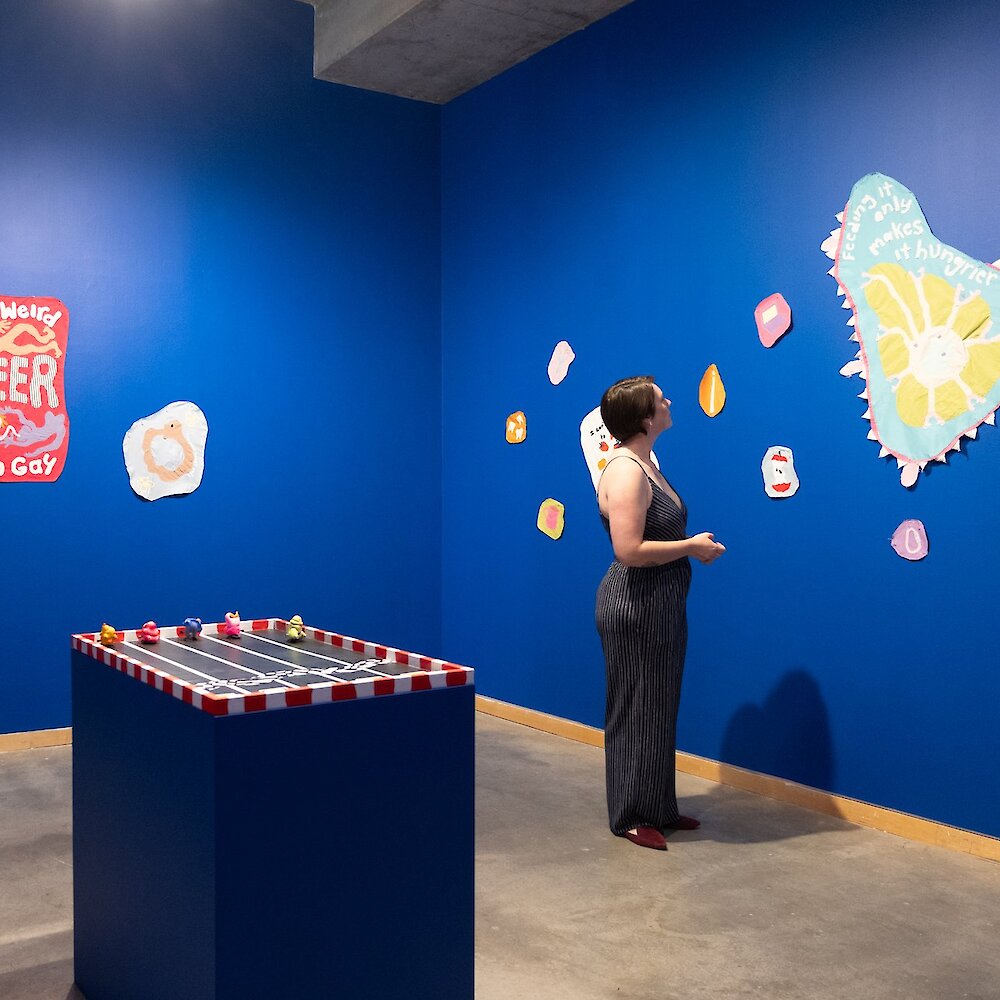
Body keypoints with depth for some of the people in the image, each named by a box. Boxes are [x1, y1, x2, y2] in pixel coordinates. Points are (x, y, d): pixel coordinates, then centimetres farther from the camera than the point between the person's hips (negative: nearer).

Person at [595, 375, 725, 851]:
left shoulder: (643, 464, 11)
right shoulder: (625, 471, -20)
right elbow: (629, 550, -27)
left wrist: (692, 545, 7)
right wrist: (690, 547, -17)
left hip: (659, 605, 10)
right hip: (636, 606, -10)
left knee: (658, 707, 16)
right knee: (636, 710, 1)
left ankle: (659, 808, 27)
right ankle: (631, 816, 13)